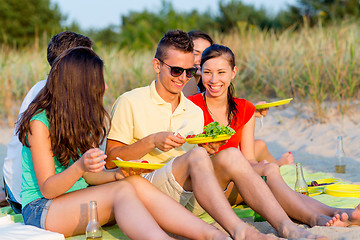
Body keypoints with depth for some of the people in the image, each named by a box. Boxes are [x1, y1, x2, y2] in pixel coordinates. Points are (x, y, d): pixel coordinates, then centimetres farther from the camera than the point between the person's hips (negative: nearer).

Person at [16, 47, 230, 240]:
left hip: (79, 199, 7)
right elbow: (47, 189, -17)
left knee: (137, 183, -22)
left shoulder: (82, 118, 10)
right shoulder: (40, 122, -14)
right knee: (122, 191, -30)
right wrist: (80, 167, -35)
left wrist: (117, 174, -13)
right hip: (41, 209, -6)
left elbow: (88, 176, 8)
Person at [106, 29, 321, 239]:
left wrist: (208, 150, -2)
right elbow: (110, 160, -2)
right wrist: (152, 141, -15)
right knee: (196, 156, -32)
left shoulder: (195, 112, 20)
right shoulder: (130, 103, 4)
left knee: (231, 156, -24)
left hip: (191, 201, 5)